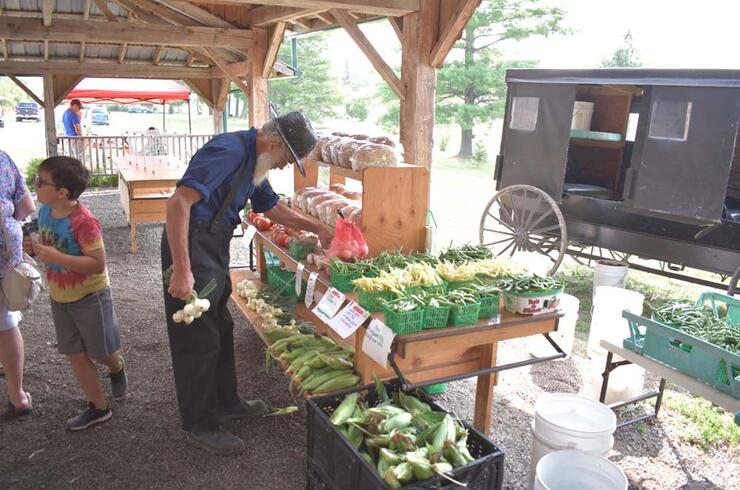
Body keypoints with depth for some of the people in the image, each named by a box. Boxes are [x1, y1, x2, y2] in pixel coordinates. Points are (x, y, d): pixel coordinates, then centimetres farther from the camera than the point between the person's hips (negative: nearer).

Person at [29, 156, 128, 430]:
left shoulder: (83, 221, -27)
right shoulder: (45, 211, -4)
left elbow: (97, 264, -28)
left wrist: (55, 256, -32)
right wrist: (37, 248, -7)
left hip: (89, 296, -7)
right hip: (59, 297, 7)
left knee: (101, 352, 10)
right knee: (75, 355, 12)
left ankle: (117, 369, 46)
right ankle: (98, 408, 24)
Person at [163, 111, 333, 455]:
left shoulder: (254, 160, 11)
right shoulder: (230, 150, -22)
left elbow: (273, 207, 25)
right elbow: (179, 201, -30)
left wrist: (317, 228, 19)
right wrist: (181, 270, -32)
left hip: (214, 252, 10)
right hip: (191, 250, -10)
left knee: (220, 330, 20)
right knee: (199, 340, 0)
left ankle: (225, 403, 37)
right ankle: (199, 427, 16)